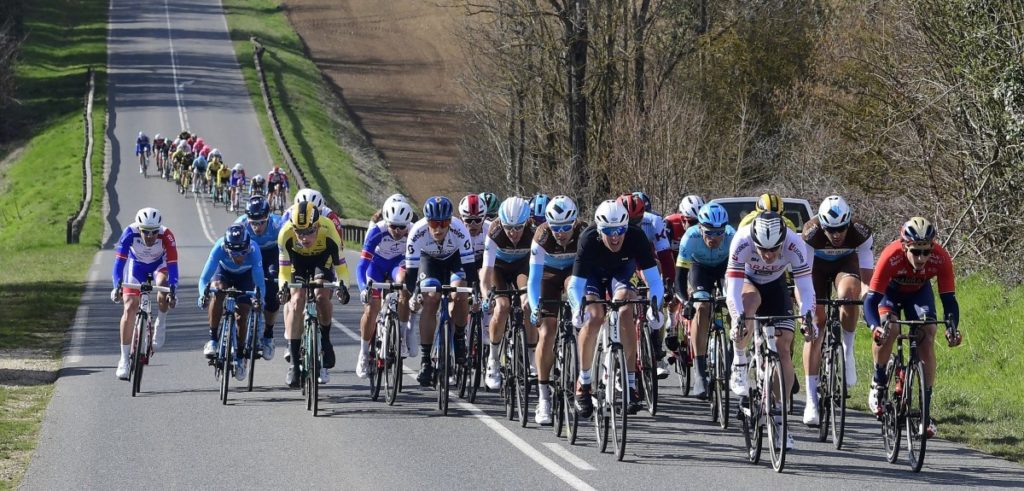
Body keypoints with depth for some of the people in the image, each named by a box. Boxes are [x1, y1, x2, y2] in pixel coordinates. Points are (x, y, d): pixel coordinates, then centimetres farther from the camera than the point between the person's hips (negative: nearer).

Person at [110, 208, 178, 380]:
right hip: (136, 264, 1)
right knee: (130, 308, -12)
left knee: (163, 289, -34)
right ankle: (124, 359, -5)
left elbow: (172, 265, -36)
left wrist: (172, 291, -48)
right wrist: (117, 286, -45)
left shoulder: (166, 236, -35)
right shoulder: (130, 233, -34)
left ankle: (160, 325, -5)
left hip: (159, 264, -1)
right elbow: (119, 261, -33)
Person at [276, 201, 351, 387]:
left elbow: (340, 264, -26)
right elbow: (284, 268, -24)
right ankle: (293, 362, -16)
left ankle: (325, 340, 3)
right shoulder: (286, 233, -34)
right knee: (296, 302, -17)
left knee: (322, 296, -24)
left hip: (322, 258, -1)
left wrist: (342, 285, -43)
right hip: (298, 260, 1)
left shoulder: (328, 231, -37)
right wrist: (283, 287, -42)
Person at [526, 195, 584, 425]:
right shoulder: (542, 237, -32)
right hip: (549, 275, -2)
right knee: (546, 334, -12)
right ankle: (544, 398, -7)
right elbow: (534, 277, -34)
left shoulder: (584, 233, -31)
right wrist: (535, 309, -46)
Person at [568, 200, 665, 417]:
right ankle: (583, 382, -7)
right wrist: (578, 308, -55)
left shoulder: (636, 238, -34)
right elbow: (576, 285, -35)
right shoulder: (588, 240, -36)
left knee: (625, 311, -26)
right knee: (593, 317, -24)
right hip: (592, 273, 0)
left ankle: (630, 383, -21)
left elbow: (654, 279, -32)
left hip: (621, 271, 1)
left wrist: (655, 305, -50)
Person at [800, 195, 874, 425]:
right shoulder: (812, 232, -35)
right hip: (817, 263, 0)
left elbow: (868, 274, -32)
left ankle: (848, 351, -10)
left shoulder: (861, 232, -34)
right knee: (815, 323, -10)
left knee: (848, 294, -36)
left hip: (846, 262, 0)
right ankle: (811, 401, -8)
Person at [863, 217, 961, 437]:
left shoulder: (941, 259, -34)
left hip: (919, 291, 2)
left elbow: (949, 299, -28)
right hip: (890, 289, -2)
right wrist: (875, 327, -58)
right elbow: (871, 299, -40)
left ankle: (926, 411, -11)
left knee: (927, 338, -15)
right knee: (888, 330, -29)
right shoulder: (891, 257, -40)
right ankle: (878, 384, -3)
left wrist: (952, 328, -47)